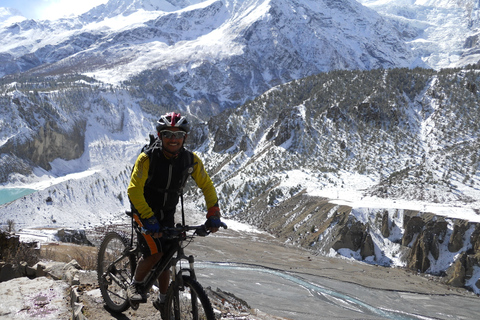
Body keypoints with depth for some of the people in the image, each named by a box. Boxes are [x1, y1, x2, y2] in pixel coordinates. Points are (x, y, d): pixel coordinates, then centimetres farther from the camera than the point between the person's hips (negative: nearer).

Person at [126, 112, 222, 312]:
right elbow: (134, 190, -28)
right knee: (154, 254, -19)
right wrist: (149, 219, -36)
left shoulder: (191, 160, -14)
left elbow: (207, 186, -3)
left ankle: (163, 300, 23)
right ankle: (134, 287, 7)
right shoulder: (147, 158, -25)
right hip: (144, 209, -4)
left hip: (167, 213, 4)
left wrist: (213, 214, -12)